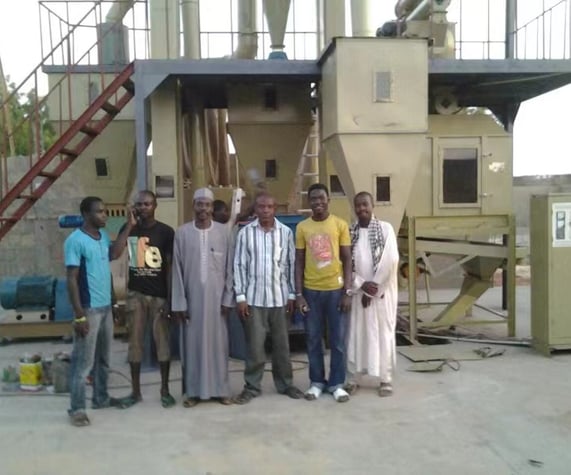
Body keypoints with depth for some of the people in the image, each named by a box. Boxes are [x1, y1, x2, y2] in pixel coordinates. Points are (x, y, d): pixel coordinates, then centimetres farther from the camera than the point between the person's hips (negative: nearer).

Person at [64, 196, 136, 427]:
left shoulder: (103, 235, 10)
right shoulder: (75, 240, -15)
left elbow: (114, 253, -5)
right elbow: (71, 279, -17)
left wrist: (128, 227, -2)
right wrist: (79, 315, -20)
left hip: (106, 307, 8)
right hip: (89, 310, -8)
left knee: (103, 358, 19)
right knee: (83, 361, -1)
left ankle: (101, 398, 33)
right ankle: (76, 408, 10)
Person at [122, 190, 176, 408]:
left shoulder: (166, 232, -4)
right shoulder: (130, 230, 4)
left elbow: (170, 267, -5)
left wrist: (170, 298, -8)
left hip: (159, 294, -2)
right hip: (135, 293, 2)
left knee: (162, 341, 4)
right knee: (135, 341, 7)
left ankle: (165, 390, 16)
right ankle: (135, 390, 18)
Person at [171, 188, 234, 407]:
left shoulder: (223, 231, 1)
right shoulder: (182, 232, -1)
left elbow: (229, 268, 2)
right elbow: (177, 270, -1)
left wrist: (227, 298, -2)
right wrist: (179, 302, -5)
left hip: (216, 296, 0)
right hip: (191, 297, 0)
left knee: (218, 342, 6)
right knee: (192, 343, 5)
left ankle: (221, 389, 17)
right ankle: (193, 390, 16)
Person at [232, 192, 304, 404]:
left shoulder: (286, 232, 1)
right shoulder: (245, 233, -1)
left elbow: (291, 264, 4)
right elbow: (239, 265, -1)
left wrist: (292, 294, 2)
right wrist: (240, 296, -5)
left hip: (280, 297, 1)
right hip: (254, 298, -1)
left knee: (282, 343, 10)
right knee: (254, 345, 3)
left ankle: (285, 384, 23)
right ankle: (252, 386, 16)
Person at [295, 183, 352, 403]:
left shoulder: (340, 225, -1)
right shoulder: (302, 227, 3)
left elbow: (347, 260, 0)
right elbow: (299, 262, 4)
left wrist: (347, 291, -6)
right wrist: (298, 294, -2)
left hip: (335, 289, -1)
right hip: (311, 290, 1)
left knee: (338, 340, 6)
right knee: (313, 340, 8)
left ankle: (336, 383, 19)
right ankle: (317, 382, 22)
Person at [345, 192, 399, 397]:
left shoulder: (386, 228, -2)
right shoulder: (349, 232, 5)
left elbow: (390, 260, -10)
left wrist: (374, 287, -12)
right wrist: (362, 285, -10)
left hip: (382, 291, -2)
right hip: (357, 291, 2)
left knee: (383, 333, 3)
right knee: (355, 333, 6)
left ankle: (386, 378, 13)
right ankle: (353, 377, 15)